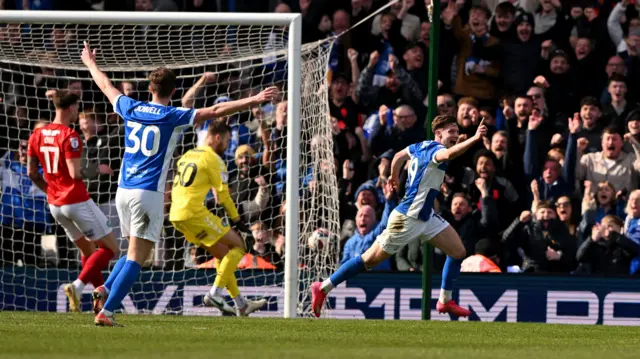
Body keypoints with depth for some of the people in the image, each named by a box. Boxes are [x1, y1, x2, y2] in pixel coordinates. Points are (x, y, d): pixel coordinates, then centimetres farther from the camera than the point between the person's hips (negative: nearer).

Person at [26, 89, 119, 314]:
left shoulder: (37, 135, 5)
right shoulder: (69, 136, -18)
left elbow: (31, 172, 9)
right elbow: (75, 173, -23)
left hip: (55, 205, 8)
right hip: (77, 201, -8)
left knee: (88, 251, 21)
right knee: (110, 247, 2)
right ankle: (77, 286, -13)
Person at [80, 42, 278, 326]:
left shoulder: (131, 109, 8)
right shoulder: (172, 117, -6)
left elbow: (106, 86, 26)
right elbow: (216, 110, -13)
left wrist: (91, 63, 45)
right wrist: (255, 100, -14)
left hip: (123, 191, 6)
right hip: (148, 193, -6)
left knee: (135, 251, 21)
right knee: (137, 257, -6)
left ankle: (105, 289, 2)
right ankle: (106, 311, -15)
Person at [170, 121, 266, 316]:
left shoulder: (188, 155, 21)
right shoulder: (213, 159, -5)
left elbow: (175, 189, 25)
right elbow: (223, 194, -5)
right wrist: (237, 220, 5)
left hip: (177, 215, 9)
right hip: (194, 213, -9)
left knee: (224, 253, 18)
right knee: (237, 245, 1)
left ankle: (240, 304, 19)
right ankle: (215, 293, -9)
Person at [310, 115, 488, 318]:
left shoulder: (423, 146, 8)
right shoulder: (434, 149, -19)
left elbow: (399, 156, 27)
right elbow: (449, 154, -45)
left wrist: (394, 177, 44)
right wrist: (475, 139, -53)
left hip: (426, 217, 10)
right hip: (408, 218, -10)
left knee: (458, 251, 3)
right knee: (371, 260, -1)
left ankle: (445, 301, 13)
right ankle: (323, 288, 10)